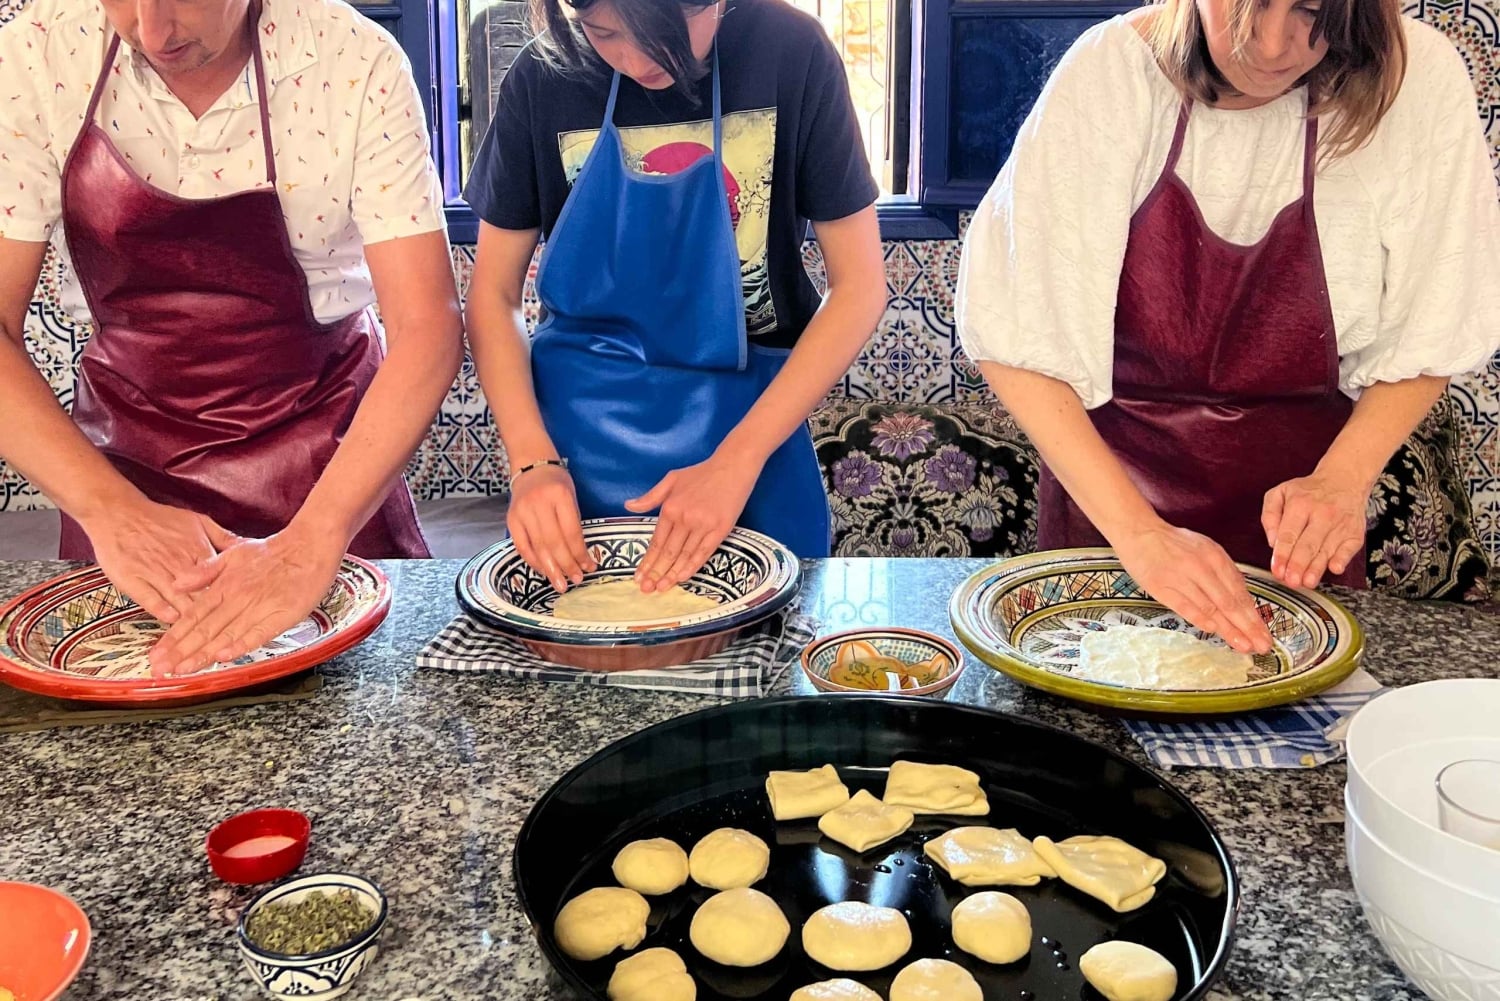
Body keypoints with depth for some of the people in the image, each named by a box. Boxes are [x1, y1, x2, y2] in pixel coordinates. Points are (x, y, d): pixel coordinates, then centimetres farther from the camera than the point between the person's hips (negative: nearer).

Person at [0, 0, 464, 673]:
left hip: (326, 461, -1)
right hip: (124, 459, 2)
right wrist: (112, 510, -30)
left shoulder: (355, 64, -20)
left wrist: (313, 542, -36)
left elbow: (427, 326, -26)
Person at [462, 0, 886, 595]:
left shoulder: (791, 54, -12)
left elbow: (860, 286, -11)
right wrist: (533, 460, -16)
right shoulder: (545, 77, -7)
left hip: (751, 420, -1)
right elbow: (493, 294, -1)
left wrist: (737, 461, -19)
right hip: (578, 433, 2)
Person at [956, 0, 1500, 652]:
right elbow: (1017, 336, -24)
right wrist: (1136, 532, -30)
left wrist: (1344, 477, -21)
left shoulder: (1420, 81, -16)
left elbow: (1425, 337, -5)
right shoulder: (1111, 72, -20)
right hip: (1107, 483, 0)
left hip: (1294, 507, 1)